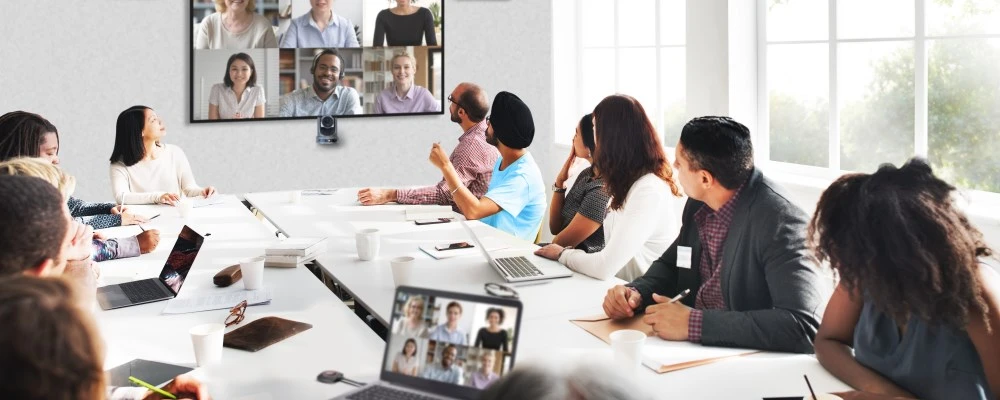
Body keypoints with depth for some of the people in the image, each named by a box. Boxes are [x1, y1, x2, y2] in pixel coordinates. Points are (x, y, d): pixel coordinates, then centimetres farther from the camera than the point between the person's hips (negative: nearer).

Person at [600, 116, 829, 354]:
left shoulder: (779, 222, -22)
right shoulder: (700, 204, -1)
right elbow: (671, 266, 14)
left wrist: (693, 323, -31)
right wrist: (636, 293, -7)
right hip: (698, 348, 7)